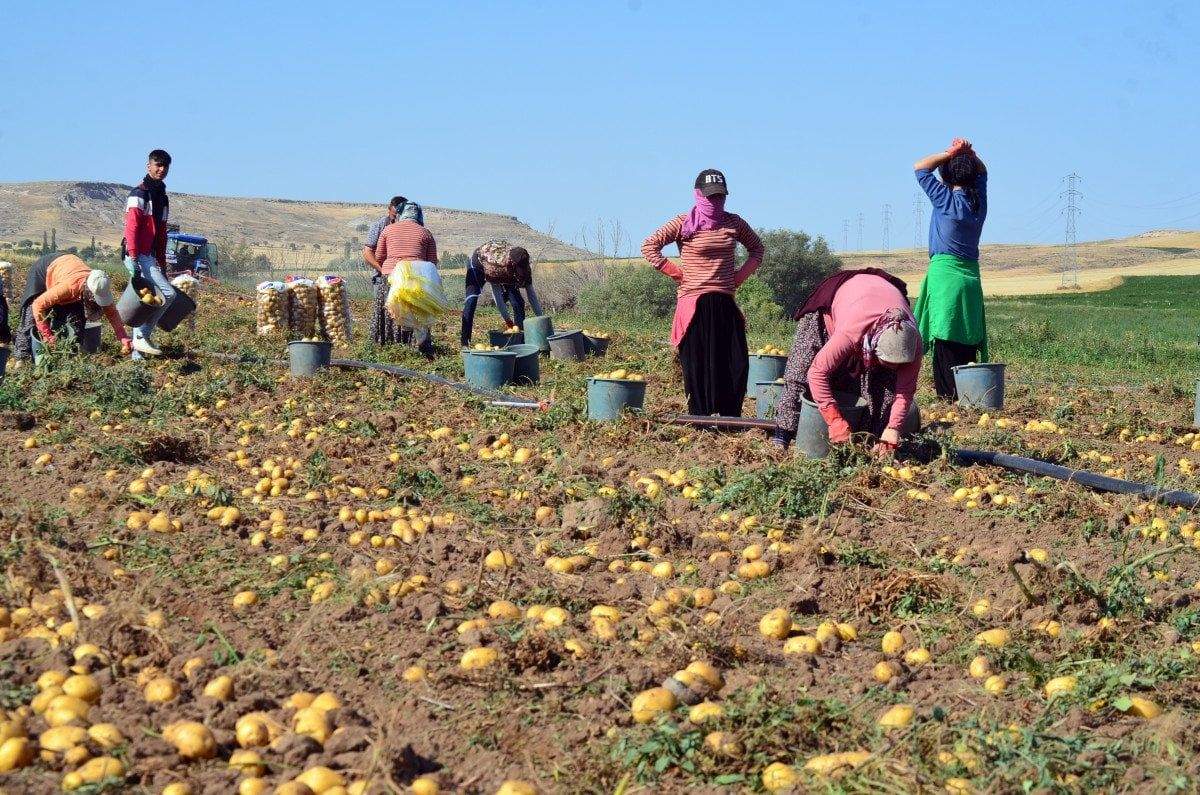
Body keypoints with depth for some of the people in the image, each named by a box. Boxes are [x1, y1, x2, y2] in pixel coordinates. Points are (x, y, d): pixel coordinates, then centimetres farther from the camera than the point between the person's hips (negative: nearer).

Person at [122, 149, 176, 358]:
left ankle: (137, 352, 13)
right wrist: (134, 259, -24)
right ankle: (141, 337, -12)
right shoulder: (139, 193, -8)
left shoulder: (162, 197, 20)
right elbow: (131, 227, -16)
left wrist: (162, 265, 20)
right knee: (167, 294, -18)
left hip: (149, 257, 9)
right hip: (138, 256, -9)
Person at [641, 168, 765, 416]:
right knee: (699, 367, -3)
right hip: (695, 303, -4)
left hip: (725, 303, 4)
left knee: (736, 365, -1)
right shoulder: (683, 224, -2)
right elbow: (649, 247, -6)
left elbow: (757, 248, 25)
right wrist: (676, 272, -6)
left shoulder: (734, 223, 10)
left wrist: (742, 274, 11)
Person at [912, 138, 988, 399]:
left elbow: (920, 167, -1)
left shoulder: (946, 199, -8)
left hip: (945, 273, -6)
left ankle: (950, 393, -11)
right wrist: (969, 153, 9)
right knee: (968, 339, 9)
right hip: (971, 275, 6)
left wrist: (950, 153, 0)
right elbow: (982, 171, 26)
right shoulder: (979, 200, 7)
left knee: (945, 338, -7)